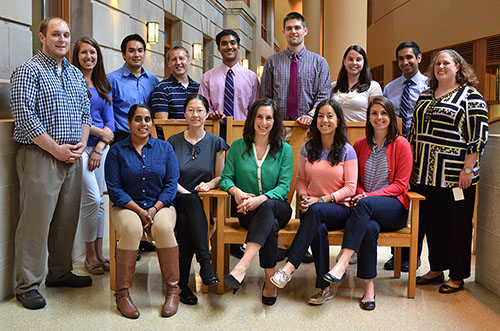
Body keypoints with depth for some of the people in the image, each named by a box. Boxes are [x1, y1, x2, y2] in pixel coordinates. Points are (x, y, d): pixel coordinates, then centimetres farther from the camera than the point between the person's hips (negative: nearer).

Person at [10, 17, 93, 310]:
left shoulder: (76, 74, 16)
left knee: (67, 218, 12)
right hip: (40, 156, -6)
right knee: (36, 221, -4)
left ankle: (61, 272, 27)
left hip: (73, 157, 7)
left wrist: (81, 144, 2)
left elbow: (85, 112, 18)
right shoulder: (29, 71, -5)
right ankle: (28, 286, 6)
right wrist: (56, 149, -14)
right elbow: (24, 116, -13)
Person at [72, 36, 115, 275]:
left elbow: (110, 122, 11)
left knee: (99, 201, 8)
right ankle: (90, 255, 6)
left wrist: (99, 148, -2)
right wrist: (100, 131, -6)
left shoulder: (103, 85, 15)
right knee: (92, 199, -10)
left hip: (102, 146, 6)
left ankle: (99, 254, 16)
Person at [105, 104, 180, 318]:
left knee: (163, 227, -32)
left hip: (160, 205, 1)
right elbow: (114, 189, -3)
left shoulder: (165, 148, 9)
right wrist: (140, 211, -14)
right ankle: (122, 293, -21)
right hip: (127, 206, -1)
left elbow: (171, 184, 2)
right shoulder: (117, 150, 5)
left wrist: (154, 209, -12)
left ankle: (173, 291, -20)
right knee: (132, 229, -34)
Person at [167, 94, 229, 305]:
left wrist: (209, 185, -10)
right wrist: (188, 193, -11)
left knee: (186, 221, -34)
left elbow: (220, 177, 13)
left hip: (203, 204, 1)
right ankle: (205, 263, -42)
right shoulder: (173, 142, 11)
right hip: (176, 201, 0)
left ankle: (181, 283, -32)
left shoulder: (216, 143, 12)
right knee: (192, 202, -37)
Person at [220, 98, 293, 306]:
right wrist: (236, 191, -20)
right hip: (246, 211, 1)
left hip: (276, 206, -1)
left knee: (267, 208, -39)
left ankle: (242, 265, -51)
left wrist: (260, 199, -24)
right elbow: (225, 178, 6)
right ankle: (270, 279, -32)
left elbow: (284, 186, -3)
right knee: (271, 224, -35)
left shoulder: (284, 149, 6)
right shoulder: (238, 146, 10)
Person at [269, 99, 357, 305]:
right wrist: (304, 197, -6)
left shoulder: (347, 151, 1)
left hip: (339, 209, -2)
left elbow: (350, 188, -3)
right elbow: (300, 179, 17)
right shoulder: (308, 148, 11)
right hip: (312, 208, 2)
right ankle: (324, 287, -26)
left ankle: (290, 267, -39)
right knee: (318, 229, -35)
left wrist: (321, 200, -14)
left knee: (316, 211, -38)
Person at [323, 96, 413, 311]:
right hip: (367, 210, 2)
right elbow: (355, 180, 18)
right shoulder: (360, 144, 14)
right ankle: (369, 288, -27)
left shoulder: (401, 144, 2)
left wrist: (369, 196, -14)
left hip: (394, 206, -2)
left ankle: (342, 264, -42)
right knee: (370, 227, -34)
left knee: (365, 205, -36)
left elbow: (401, 184, -3)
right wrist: (360, 194, -6)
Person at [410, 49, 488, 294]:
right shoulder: (425, 96, 15)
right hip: (426, 173, 6)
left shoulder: (470, 96, -4)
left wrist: (468, 168, -16)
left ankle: (457, 277, 16)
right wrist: (412, 163, 13)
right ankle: (436, 269, 27)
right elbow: (414, 132, 19)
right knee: (431, 223, 12)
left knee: (457, 226, 4)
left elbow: (479, 135, -10)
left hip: (455, 177, -6)